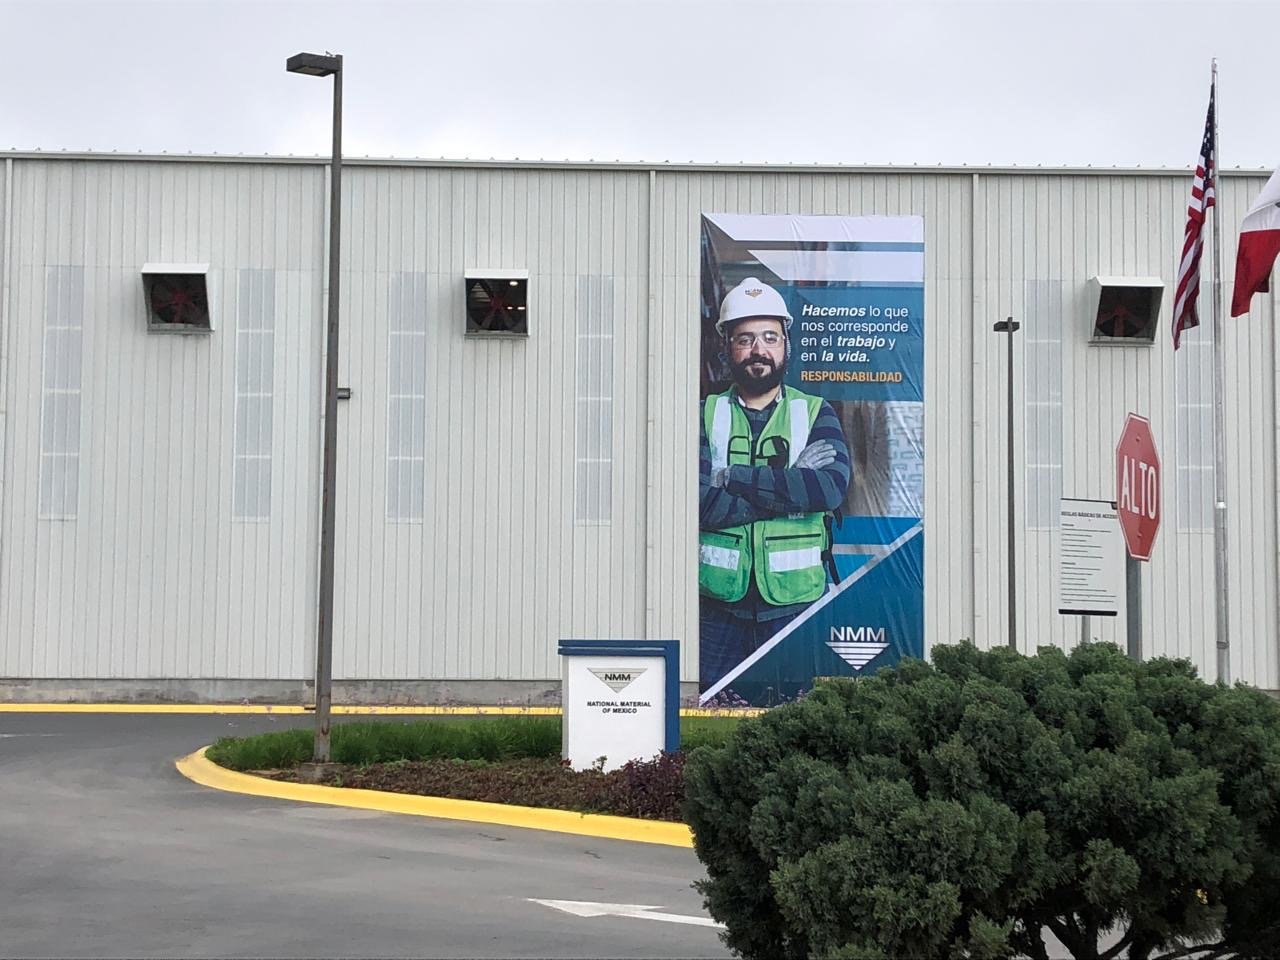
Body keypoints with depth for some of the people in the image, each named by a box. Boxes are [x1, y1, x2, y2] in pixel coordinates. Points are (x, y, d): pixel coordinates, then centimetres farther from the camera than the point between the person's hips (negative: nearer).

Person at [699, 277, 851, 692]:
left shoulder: (815, 414, 8)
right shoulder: (706, 416, 6)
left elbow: (833, 485, -12)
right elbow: (702, 502, -11)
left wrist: (733, 476, -12)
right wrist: (791, 489, -14)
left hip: (794, 603, 0)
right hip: (719, 603, 0)